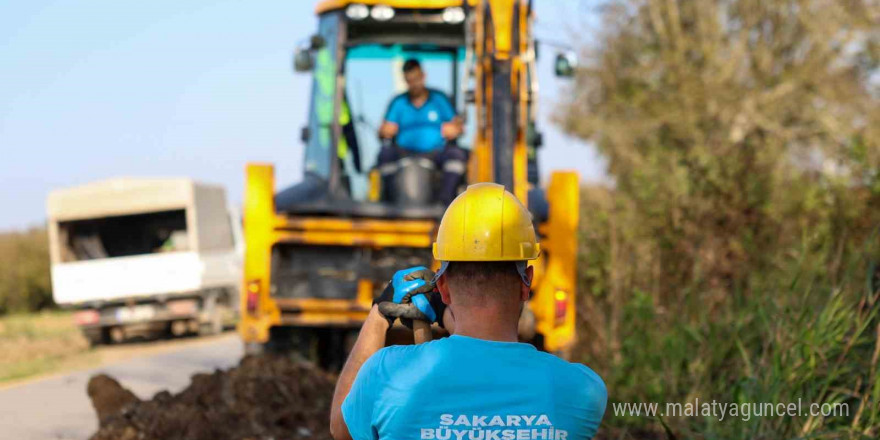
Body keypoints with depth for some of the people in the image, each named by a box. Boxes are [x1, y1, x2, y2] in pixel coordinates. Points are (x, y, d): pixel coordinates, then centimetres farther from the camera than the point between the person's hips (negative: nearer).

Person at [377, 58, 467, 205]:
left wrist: (454, 129, -16)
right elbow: (385, 131, 7)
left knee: (457, 154, -32)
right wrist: (385, 131, -18)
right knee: (386, 152, -32)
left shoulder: (439, 98, 14)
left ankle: (445, 199, -38)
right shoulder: (398, 103, 15)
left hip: (436, 153, 0)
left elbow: (458, 125, 9)